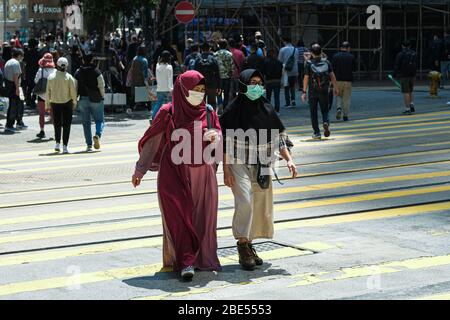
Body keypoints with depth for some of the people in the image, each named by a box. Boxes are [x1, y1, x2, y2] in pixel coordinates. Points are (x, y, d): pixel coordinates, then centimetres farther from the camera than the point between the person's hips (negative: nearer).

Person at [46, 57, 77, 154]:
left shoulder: (51, 77, -4)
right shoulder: (69, 77, -10)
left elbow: (48, 92, 0)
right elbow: (73, 91, -9)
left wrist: (47, 104, 8)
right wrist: (74, 103, 5)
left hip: (55, 103, 2)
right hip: (67, 103, -2)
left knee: (57, 124, 16)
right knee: (66, 125, 4)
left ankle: (57, 142, 7)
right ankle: (65, 146, 0)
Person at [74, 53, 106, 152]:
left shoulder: (78, 72, 2)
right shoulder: (96, 72, -8)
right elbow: (101, 86, -9)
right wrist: (102, 96, 5)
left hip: (83, 100, 3)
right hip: (95, 99, -3)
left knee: (86, 123, 9)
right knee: (100, 120, 8)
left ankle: (89, 145, 5)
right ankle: (97, 135, -21)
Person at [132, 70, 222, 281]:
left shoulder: (208, 113, 6)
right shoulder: (168, 112, -4)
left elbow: (218, 138, 9)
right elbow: (151, 141, 1)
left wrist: (214, 137, -16)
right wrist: (140, 169, 4)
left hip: (202, 173, 4)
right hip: (175, 173, -3)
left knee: (203, 216, 6)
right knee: (179, 216, -7)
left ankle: (203, 258, 21)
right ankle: (185, 262, -5)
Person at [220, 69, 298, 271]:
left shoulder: (266, 109, 8)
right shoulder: (233, 109, -5)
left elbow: (279, 138, 11)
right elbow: (224, 142, -5)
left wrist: (289, 160, -2)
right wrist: (226, 170, -10)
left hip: (262, 166, 5)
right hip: (239, 163, -5)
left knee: (261, 206, 6)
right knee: (245, 201, -21)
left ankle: (248, 244, 21)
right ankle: (242, 243, -9)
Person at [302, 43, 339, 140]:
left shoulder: (309, 64, -6)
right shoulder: (326, 62, 1)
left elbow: (306, 78, -7)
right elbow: (332, 76, 4)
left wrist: (304, 92, -4)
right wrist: (335, 88, 14)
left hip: (312, 91, -2)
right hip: (324, 91, 2)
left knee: (313, 112, 7)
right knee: (325, 110, 13)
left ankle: (317, 133, 6)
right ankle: (326, 123, -18)